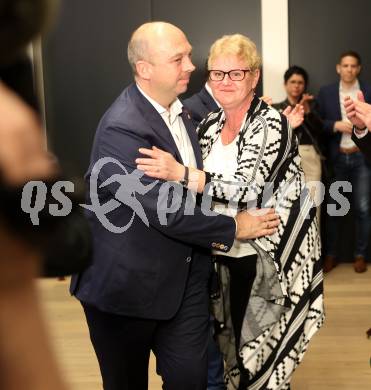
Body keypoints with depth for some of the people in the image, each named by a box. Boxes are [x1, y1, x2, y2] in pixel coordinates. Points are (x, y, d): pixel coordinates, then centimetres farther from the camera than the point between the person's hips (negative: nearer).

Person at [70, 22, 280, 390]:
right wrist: (232, 228, -16)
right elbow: (165, 210, -27)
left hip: (185, 279, 7)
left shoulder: (180, 109, 5)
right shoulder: (122, 129, -25)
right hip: (127, 285, -6)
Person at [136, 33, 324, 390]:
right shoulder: (209, 125, 5)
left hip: (266, 260, -6)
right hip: (223, 256, 6)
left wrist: (180, 174, -32)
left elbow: (250, 189, -26)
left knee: (263, 353, 8)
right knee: (231, 347, 19)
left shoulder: (271, 124, -15)